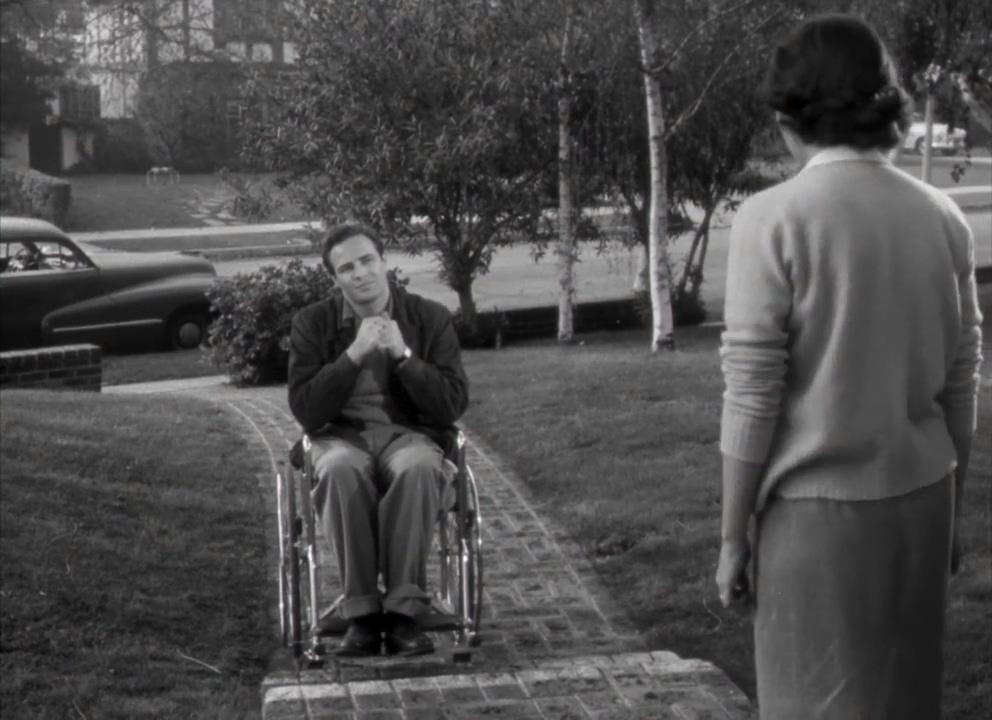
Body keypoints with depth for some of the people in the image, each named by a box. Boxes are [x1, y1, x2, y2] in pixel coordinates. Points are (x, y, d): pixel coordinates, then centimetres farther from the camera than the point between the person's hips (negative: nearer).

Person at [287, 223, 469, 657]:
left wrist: (403, 355, -16)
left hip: (408, 435, 0)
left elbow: (452, 406, -3)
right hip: (341, 437, 0)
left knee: (418, 470, -37)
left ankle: (403, 612, -31)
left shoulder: (430, 318, 4)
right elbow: (305, 413, -5)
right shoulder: (312, 324, 4)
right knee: (340, 471, -38)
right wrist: (354, 354, -15)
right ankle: (360, 614, -30)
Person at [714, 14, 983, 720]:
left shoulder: (773, 217, -13)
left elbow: (752, 397, -12)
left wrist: (732, 537, -2)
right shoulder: (942, 217, 0)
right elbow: (961, 388, 7)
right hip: (921, 500, 4)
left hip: (817, 507, -4)